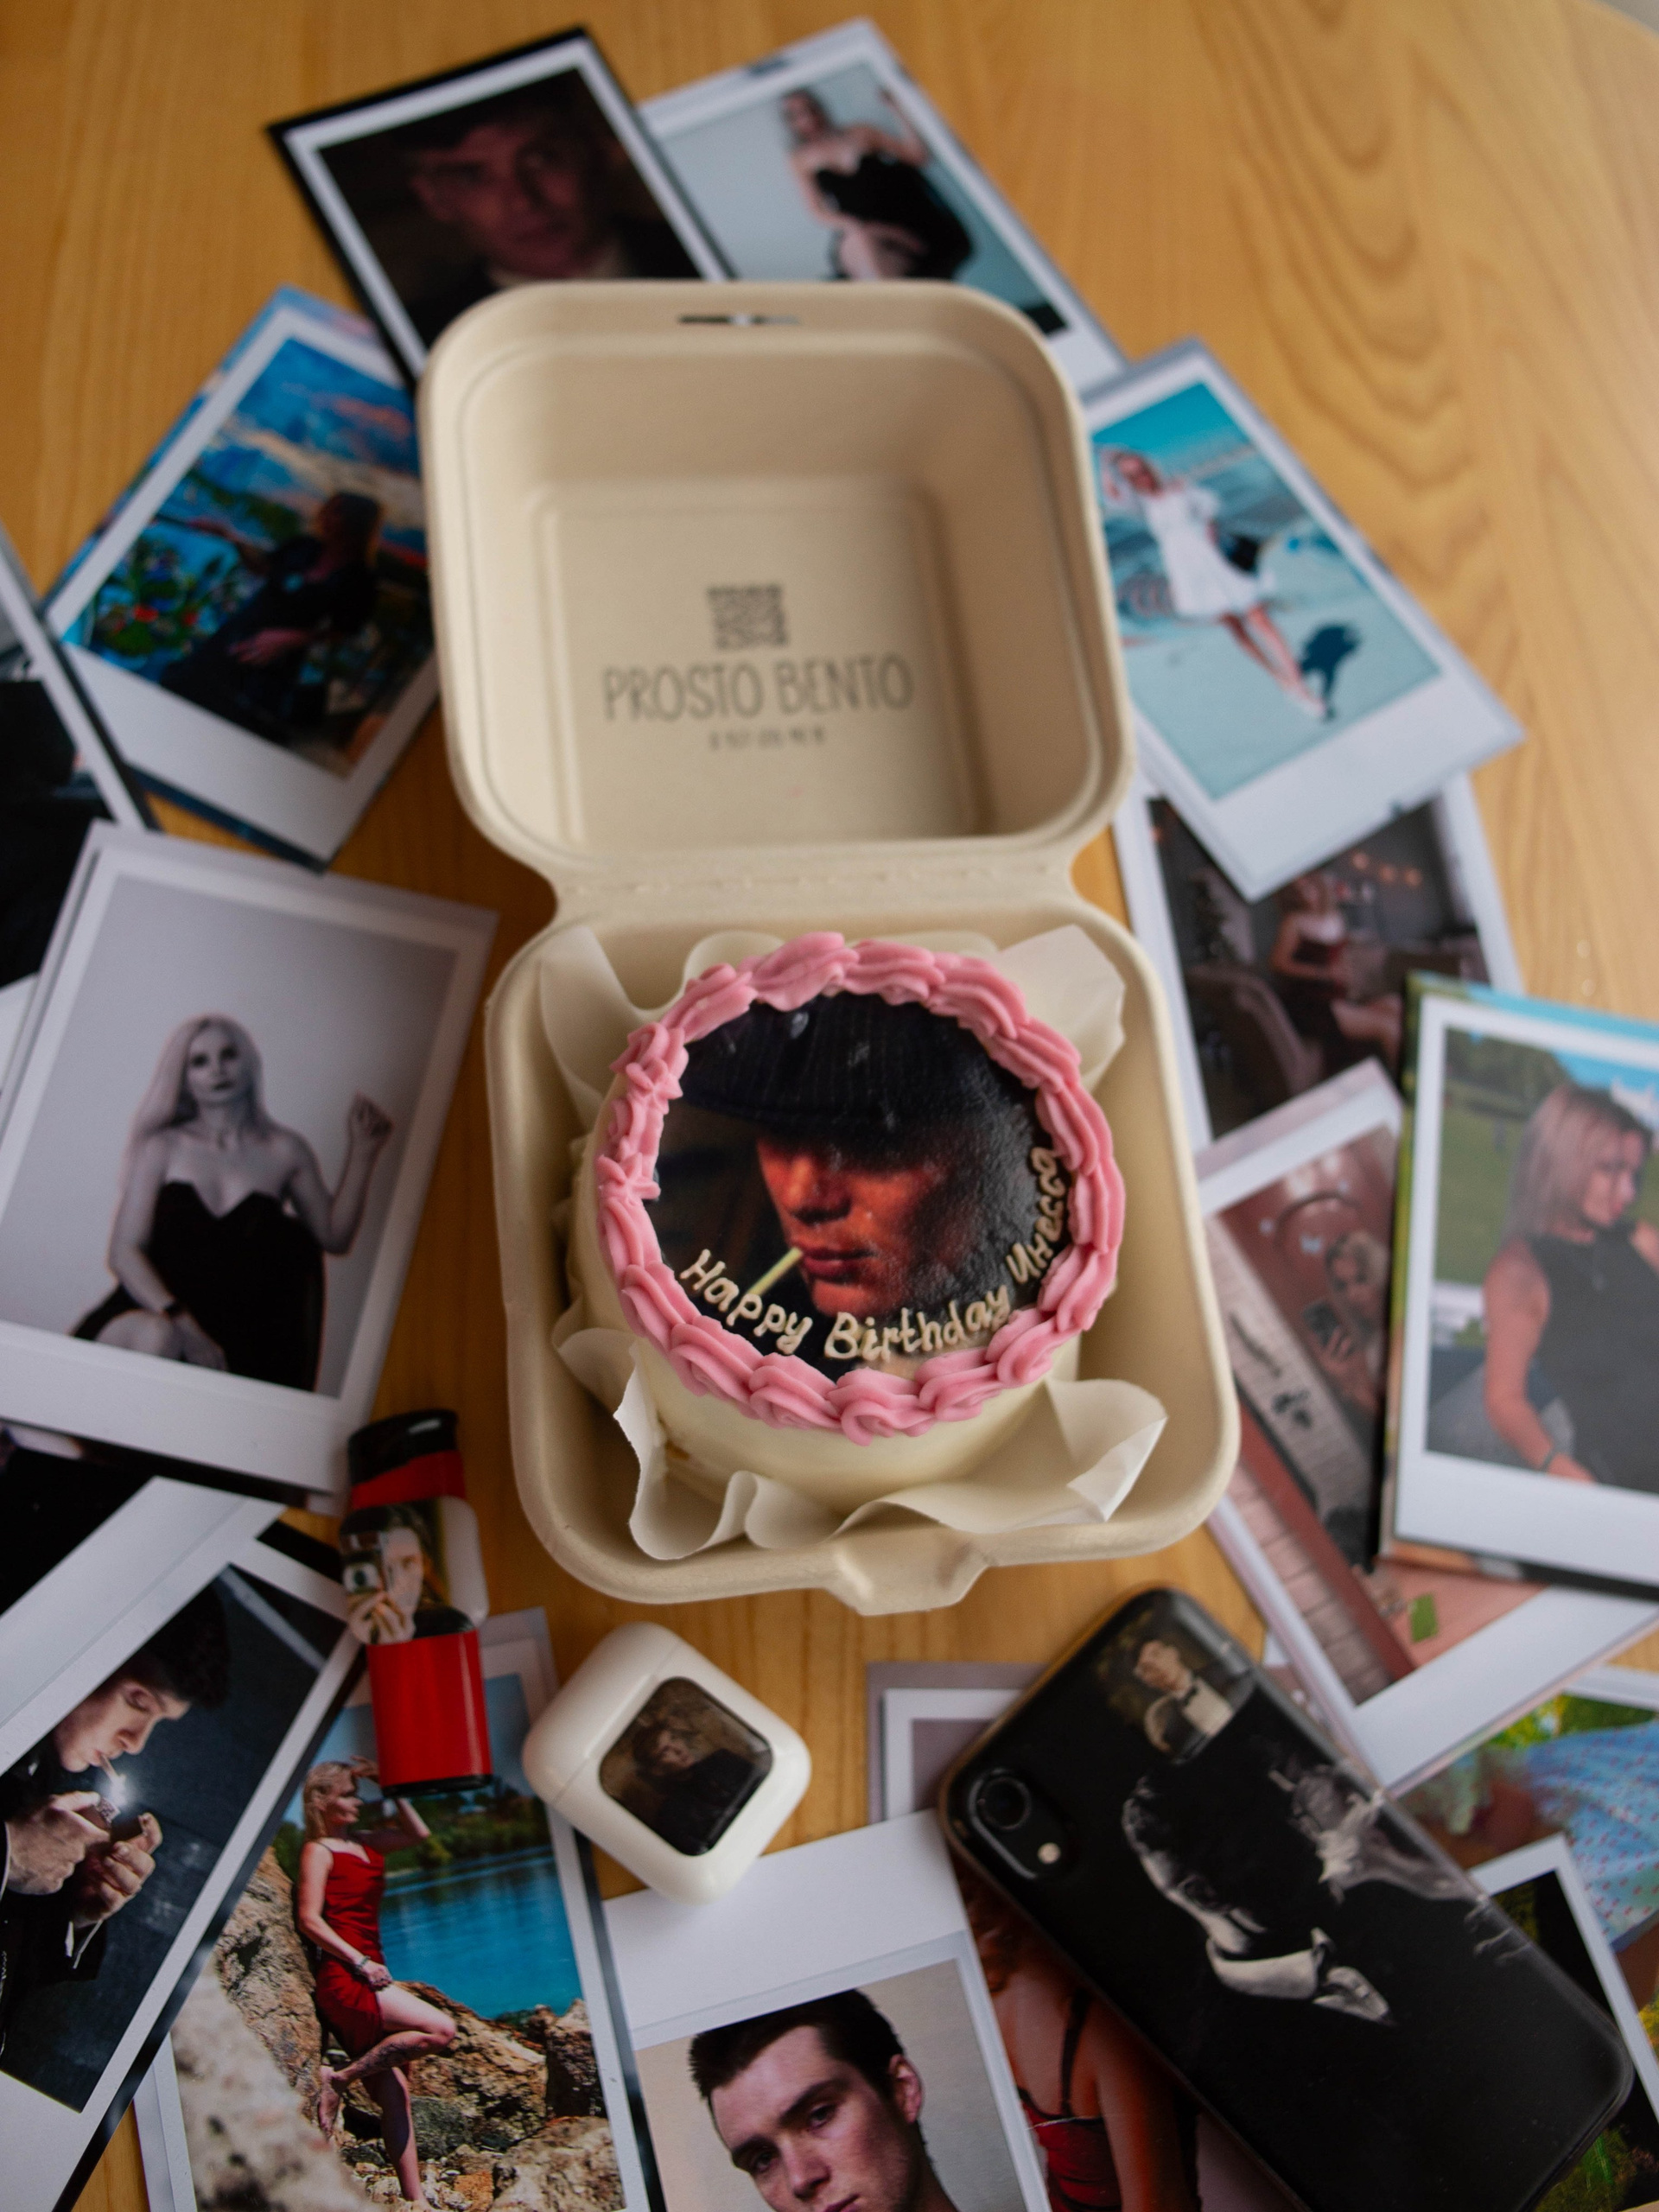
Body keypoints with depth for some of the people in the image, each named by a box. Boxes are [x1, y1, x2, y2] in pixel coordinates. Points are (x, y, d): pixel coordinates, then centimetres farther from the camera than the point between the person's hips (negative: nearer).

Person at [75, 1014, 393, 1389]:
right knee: (156, 1339, -36)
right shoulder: (163, 1147, 8)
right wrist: (181, 1324, -18)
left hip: (233, 1343, 2)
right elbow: (124, 1251, -1)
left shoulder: (284, 1151, 12)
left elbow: (334, 1234, 16)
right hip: (153, 1315, -2)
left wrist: (362, 1153, 5)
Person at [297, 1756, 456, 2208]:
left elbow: (418, 1833, 23)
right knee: (440, 2029, -21)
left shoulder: (366, 1844, 16)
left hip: (369, 1975, 8)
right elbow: (310, 1920, -12)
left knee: (395, 2093, 5)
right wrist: (359, 1962, -17)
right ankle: (339, 2078, -11)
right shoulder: (319, 1851, -4)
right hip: (342, 1979, -8)